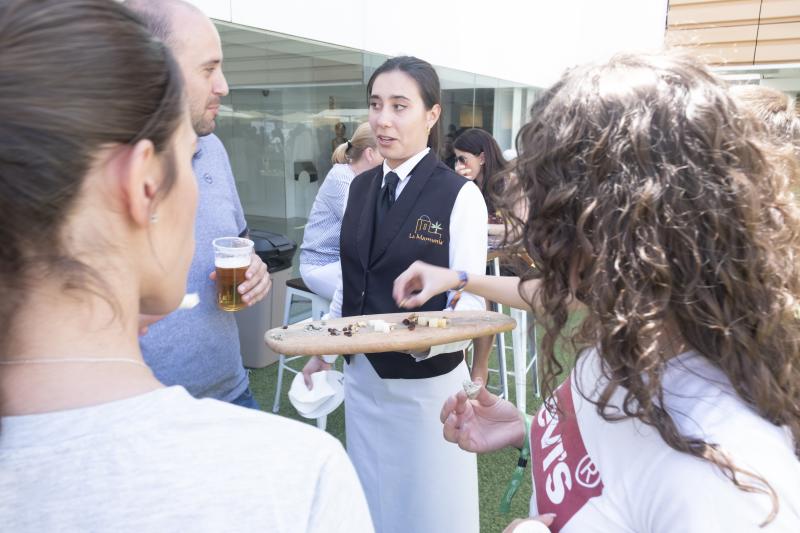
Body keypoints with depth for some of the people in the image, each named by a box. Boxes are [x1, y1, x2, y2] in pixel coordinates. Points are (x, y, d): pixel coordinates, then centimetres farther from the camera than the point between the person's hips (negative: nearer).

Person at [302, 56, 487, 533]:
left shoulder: (460, 195, -15)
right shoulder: (360, 187, 3)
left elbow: (470, 303, -16)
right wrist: (322, 351, 12)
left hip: (428, 379, -5)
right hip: (363, 375, 6)